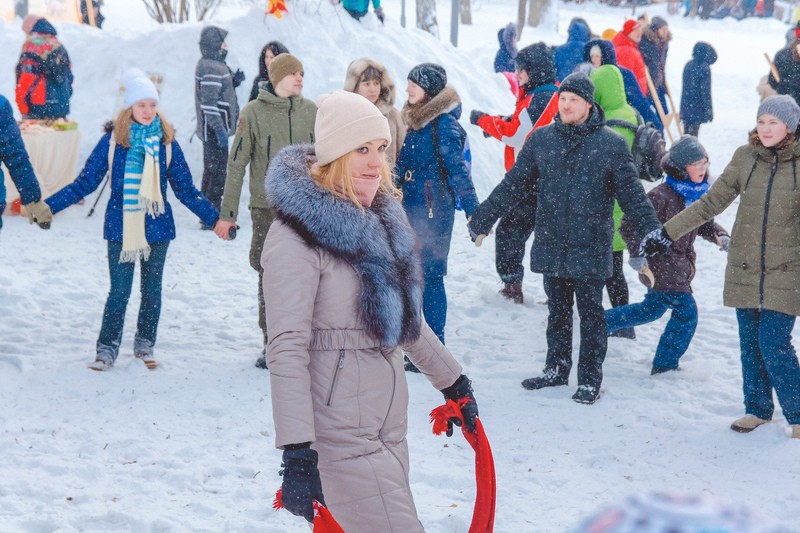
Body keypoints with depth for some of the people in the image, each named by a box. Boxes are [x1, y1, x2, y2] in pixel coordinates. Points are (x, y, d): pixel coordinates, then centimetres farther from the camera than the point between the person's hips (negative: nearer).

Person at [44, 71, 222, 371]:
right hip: (121, 228, -2)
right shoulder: (113, 140, -3)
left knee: (152, 289, 10)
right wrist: (46, 207, -7)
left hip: (157, 227, 2)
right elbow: (85, 182, 0)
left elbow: (185, 189, 8)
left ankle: (145, 345, 26)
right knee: (119, 291, -4)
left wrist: (214, 219, 5)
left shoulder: (166, 141, 2)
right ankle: (107, 349, 11)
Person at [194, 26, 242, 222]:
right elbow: (209, 102, -24)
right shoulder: (211, 69, -18)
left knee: (211, 171, 16)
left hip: (210, 130, 11)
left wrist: (234, 81, 7)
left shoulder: (208, 65, 15)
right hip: (214, 129, -11)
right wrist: (220, 129, -25)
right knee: (218, 172, -7)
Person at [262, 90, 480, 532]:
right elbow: (286, 349, -19)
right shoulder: (298, 236, -13)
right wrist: (296, 451, -24)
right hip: (342, 436, -8)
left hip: (389, 425, 8)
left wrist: (452, 381, 30)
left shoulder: (380, 221, 13)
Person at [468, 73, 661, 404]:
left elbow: (632, 193, -4)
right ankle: (556, 369, 28)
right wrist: (482, 219, 5)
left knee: (590, 314, 5)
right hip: (551, 246, 3)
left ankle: (590, 379, 15)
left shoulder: (611, 144, -4)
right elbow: (513, 184, 8)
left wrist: (652, 231, -14)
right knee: (557, 311, 15)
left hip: (590, 249, -3)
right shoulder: (541, 140, 4)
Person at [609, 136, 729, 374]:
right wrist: (637, 253, -22)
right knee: (686, 311, -6)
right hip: (661, 264, -9)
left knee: (653, 308, 23)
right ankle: (665, 364, 9)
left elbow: (705, 223, 16)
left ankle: (601, 322, 36)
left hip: (681, 263, 9)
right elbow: (631, 222, -19)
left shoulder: (698, 194, 4)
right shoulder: (662, 196, -22)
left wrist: (721, 236, -3)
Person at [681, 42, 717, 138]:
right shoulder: (705, 68, -16)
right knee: (693, 132, 0)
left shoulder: (688, 65, 4)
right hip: (697, 107, -6)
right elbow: (705, 90, -16)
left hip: (686, 104, 6)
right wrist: (708, 110, -11)